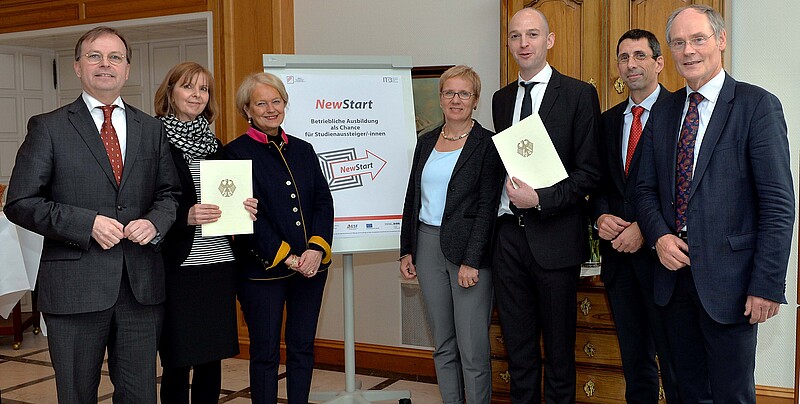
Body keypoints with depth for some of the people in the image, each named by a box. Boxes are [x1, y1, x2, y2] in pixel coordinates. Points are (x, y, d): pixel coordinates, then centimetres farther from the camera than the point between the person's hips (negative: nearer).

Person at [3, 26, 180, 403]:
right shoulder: (48, 127, 1)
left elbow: (170, 193, 14)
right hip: (75, 286, -3)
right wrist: (87, 223, -15)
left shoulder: (152, 129, 11)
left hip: (142, 286, 3)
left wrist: (155, 222, -8)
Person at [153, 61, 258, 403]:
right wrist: (184, 216, -22)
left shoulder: (215, 145, 14)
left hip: (219, 262, 6)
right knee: (177, 362, 3)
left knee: (212, 357, 13)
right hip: (177, 266, -5)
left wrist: (245, 208, 1)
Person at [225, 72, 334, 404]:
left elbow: (324, 201, 5)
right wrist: (285, 257, -15)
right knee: (265, 352, 7)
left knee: (303, 348, 12)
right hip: (264, 268, -4)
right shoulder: (236, 153, -4)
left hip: (311, 264, 5)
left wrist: (316, 248, -10)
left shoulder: (303, 149, 12)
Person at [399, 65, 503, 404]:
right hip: (428, 246, 6)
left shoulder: (487, 144, -5)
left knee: (472, 348, -2)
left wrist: (471, 261, -16)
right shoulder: (426, 142, 13)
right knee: (443, 344, 13)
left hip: (468, 249, -5)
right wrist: (406, 251, 10)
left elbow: (487, 207, -10)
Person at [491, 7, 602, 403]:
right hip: (509, 233, 5)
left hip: (554, 235, -5)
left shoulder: (579, 94, -4)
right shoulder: (502, 98, 12)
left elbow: (589, 172, -8)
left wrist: (540, 199, -18)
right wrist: (505, 199, 4)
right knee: (518, 347, 14)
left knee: (559, 348, 8)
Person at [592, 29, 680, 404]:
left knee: (674, 358, 2)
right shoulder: (608, 120, 14)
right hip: (618, 253, 6)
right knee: (634, 357, 16)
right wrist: (601, 216, -5)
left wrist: (646, 228, -17)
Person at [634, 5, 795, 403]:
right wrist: (659, 236, -7)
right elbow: (646, 188, 13)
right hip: (673, 273, 5)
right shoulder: (664, 110, 10)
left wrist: (768, 285, -15)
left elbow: (778, 204, -11)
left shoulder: (757, 105, -7)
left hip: (728, 280, -5)